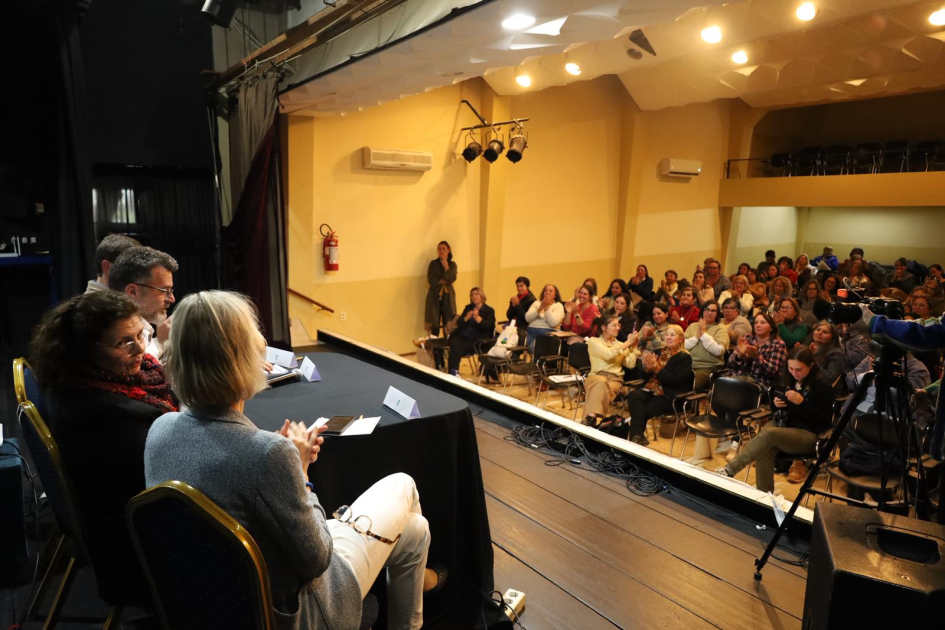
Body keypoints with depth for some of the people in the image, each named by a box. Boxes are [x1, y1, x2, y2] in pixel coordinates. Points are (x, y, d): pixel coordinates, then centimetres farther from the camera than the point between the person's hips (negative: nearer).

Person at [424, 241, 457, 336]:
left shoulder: (452, 264, 8)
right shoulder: (433, 263, 4)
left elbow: (452, 279, -8)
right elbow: (431, 280, -7)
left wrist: (446, 266, -14)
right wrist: (442, 281, -9)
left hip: (448, 296, 1)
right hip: (435, 296, -1)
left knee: (448, 324, -2)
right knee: (435, 324, -3)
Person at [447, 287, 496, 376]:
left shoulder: (489, 310, 6)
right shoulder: (468, 308, 18)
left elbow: (488, 326, -12)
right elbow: (459, 324, 8)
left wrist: (477, 317, -26)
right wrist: (466, 318, -12)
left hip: (477, 339, -4)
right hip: (462, 335, 4)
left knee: (459, 349, -30)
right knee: (454, 345, -30)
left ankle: (454, 372, -24)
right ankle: (453, 372, -30)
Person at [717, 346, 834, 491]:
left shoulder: (822, 385, -8)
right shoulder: (790, 380, 10)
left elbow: (824, 420, -12)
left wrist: (802, 403, -23)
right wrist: (776, 403, -1)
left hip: (809, 435, -6)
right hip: (785, 425, 6)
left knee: (769, 434, -33)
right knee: (765, 449, -28)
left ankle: (729, 470, -36)